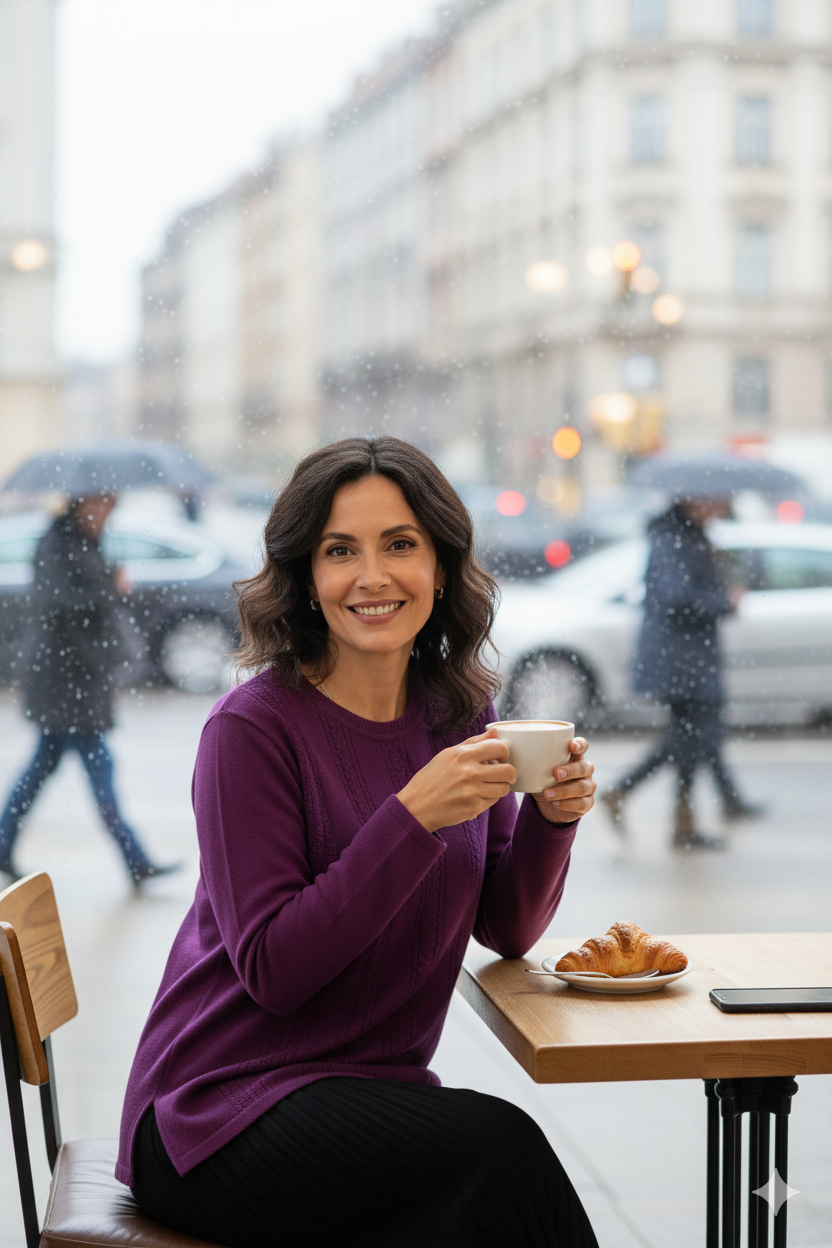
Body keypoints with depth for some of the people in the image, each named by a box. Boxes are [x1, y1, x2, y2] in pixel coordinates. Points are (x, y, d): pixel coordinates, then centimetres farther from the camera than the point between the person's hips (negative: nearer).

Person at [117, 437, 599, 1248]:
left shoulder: (458, 713, 5)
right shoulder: (254, 727, -14)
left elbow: (506, 929, 10)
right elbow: (271, 971, -19)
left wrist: (551, 815, -9)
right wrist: (414, 816, -25)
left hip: (376, 1090, 5)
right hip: (223, 1112, -5)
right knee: (499, 1147, -28)